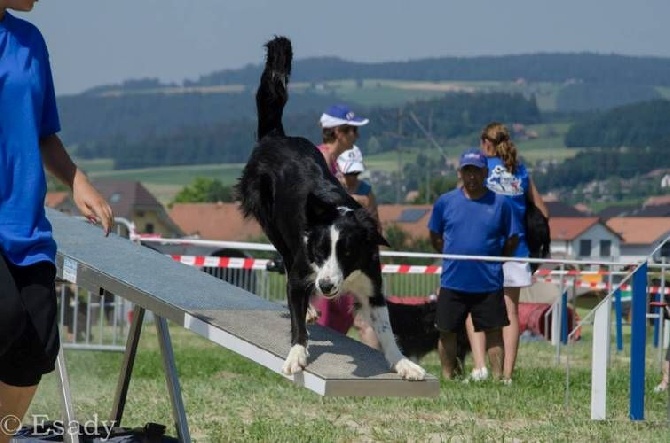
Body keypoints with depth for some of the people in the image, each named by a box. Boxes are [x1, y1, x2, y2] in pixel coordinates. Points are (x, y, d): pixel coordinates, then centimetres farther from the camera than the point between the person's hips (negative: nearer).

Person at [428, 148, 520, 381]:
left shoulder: (499, 203, 0)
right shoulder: (445, 202, 3)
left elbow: (512, 240, 8)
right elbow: (435, 238, 14)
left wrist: (492, 260, 3)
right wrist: (454, 257, 7)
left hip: (489, 283, -1)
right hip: (452, 281, 1)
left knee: (493, 331, 3)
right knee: (447, 332, 6)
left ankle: (498, 378, 9)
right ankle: (447, 379, 17)